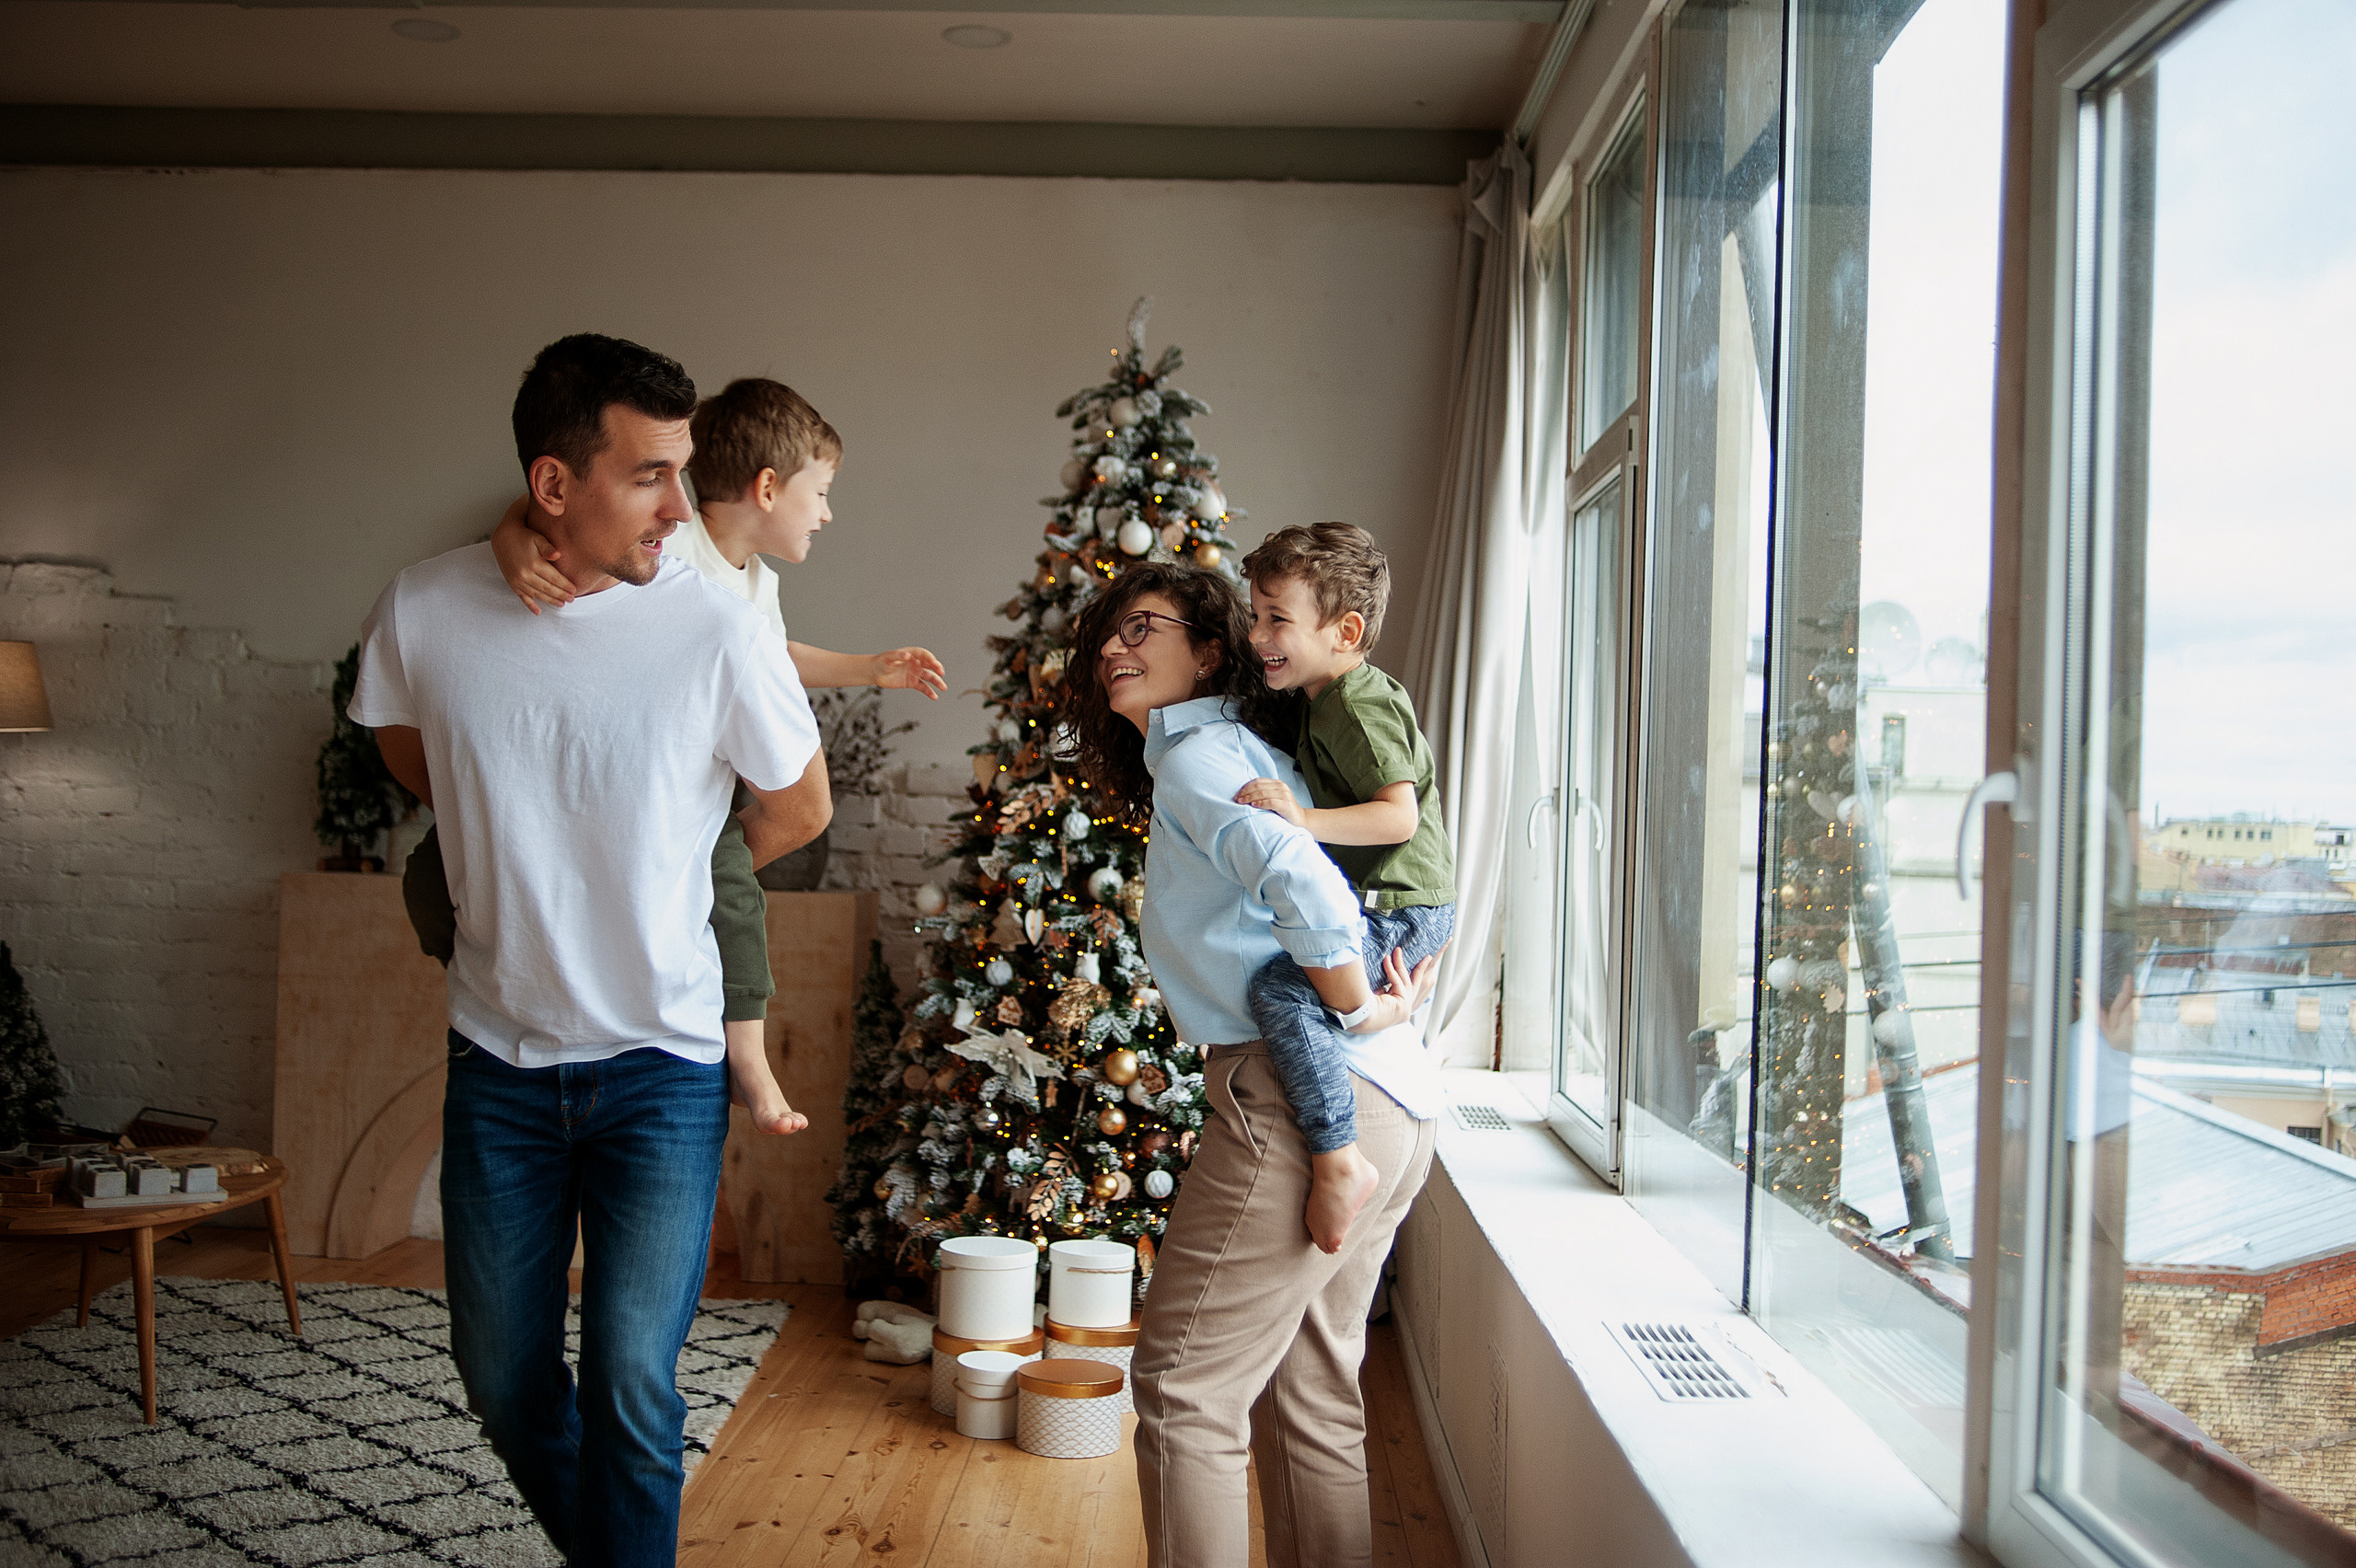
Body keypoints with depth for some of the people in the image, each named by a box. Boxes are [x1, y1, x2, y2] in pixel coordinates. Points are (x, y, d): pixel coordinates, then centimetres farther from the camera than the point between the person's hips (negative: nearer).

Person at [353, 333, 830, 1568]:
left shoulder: (714, 630, -17)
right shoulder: (424, 611, -11)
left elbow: (799, 809, -1)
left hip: (660, 1060, -3)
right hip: (498, 1052, 3)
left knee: (633, 1382, -1)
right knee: (502, 1377, 16)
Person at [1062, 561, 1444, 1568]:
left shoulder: (1198, 755, -6)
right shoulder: (1238, 752, 23)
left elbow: (1296, 874, -25)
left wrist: (1360, 1011, -15)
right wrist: (1409, 985, 14)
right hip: (1392, 1106, 10)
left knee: (1182, 1389, 0)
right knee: (1308, 1398, 18)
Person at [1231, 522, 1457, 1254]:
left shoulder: (1358, 708, -20)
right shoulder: (1322, 701, 12)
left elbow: (1400, 815, -28)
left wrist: (1306, 818, -35)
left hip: (1402, 907, -11)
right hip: (1382, 901, 11)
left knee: (1282, 987, -28)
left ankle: (1339, 1159, -25)